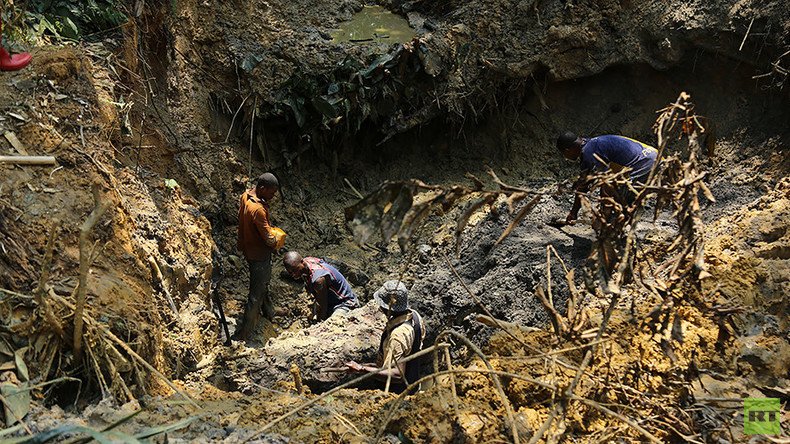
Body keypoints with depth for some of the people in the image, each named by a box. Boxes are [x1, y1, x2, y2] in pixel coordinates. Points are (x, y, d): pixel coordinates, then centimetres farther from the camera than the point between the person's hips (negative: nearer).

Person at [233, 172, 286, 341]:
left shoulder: (246, 195, -6)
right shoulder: (258, 210, -34)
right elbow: (269, 239, -29)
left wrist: (270, 228, 0)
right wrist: (278, 238, -7)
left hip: (248, 249, 10)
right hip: (259, 256, -10)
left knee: (263, 283, 30)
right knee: (256, 295, 2)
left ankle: (270, 312, 53)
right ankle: (242, 335, 11)